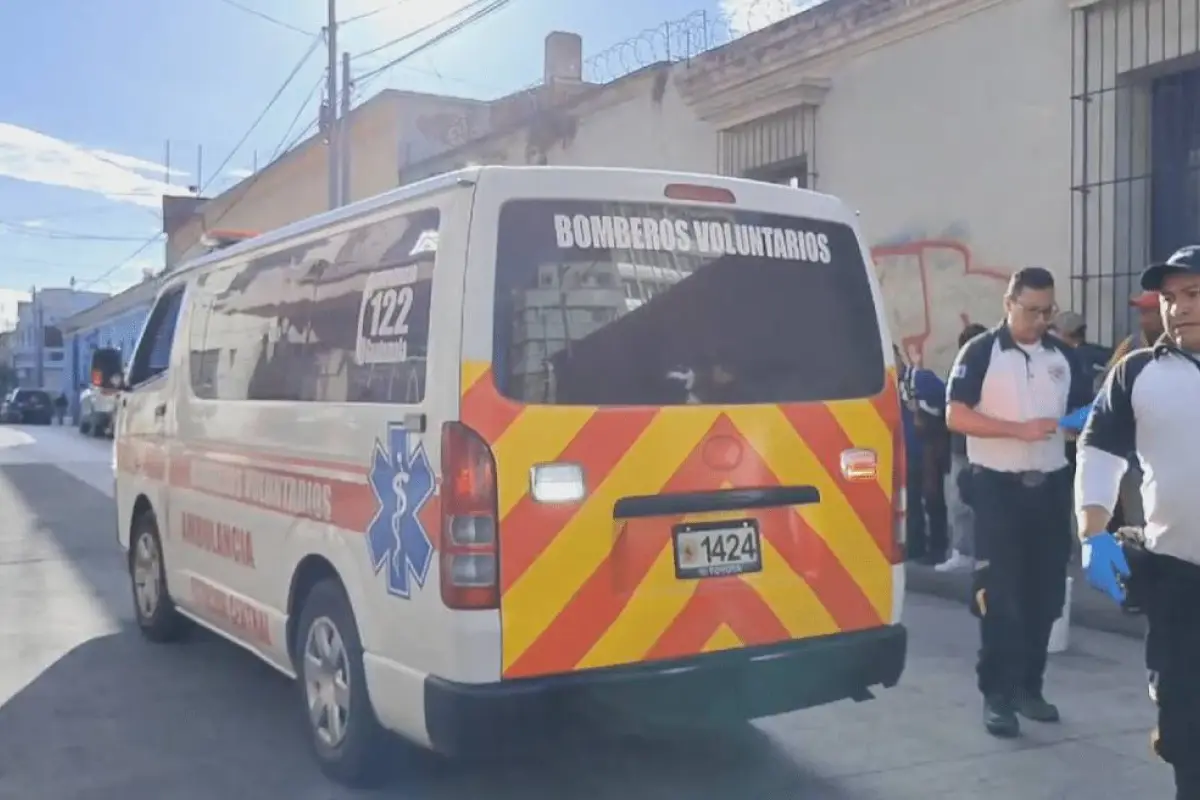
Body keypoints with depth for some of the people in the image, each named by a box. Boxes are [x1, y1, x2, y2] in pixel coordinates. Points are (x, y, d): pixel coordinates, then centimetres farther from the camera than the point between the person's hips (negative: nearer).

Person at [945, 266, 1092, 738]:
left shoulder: (1062, 356, 9)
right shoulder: (980, 353, -5)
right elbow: (955, 417, -12)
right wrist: (1020, 429, -20)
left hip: (1051, 486, 5)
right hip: (998, 487, -5)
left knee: (1044, 593, 10)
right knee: (1000, 595, -3)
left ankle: (1029, 686, 22)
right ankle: (997, 694, 3)